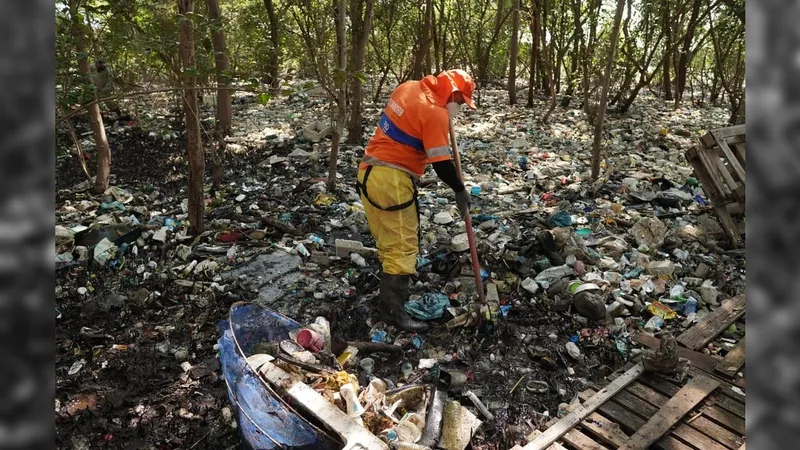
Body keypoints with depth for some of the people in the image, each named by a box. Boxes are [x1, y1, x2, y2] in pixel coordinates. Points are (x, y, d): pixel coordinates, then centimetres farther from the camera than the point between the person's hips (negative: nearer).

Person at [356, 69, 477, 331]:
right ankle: (392, 309, 2)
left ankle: (392, 292, 33)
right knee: (403, 247, -2)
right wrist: (460, 191, -2)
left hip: (369, 172, 9)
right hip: (393, 181, -9)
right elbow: (441, 163, -16)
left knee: (388, 241, 19)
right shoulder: (435, 112, -15)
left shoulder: (408, 88, 10)